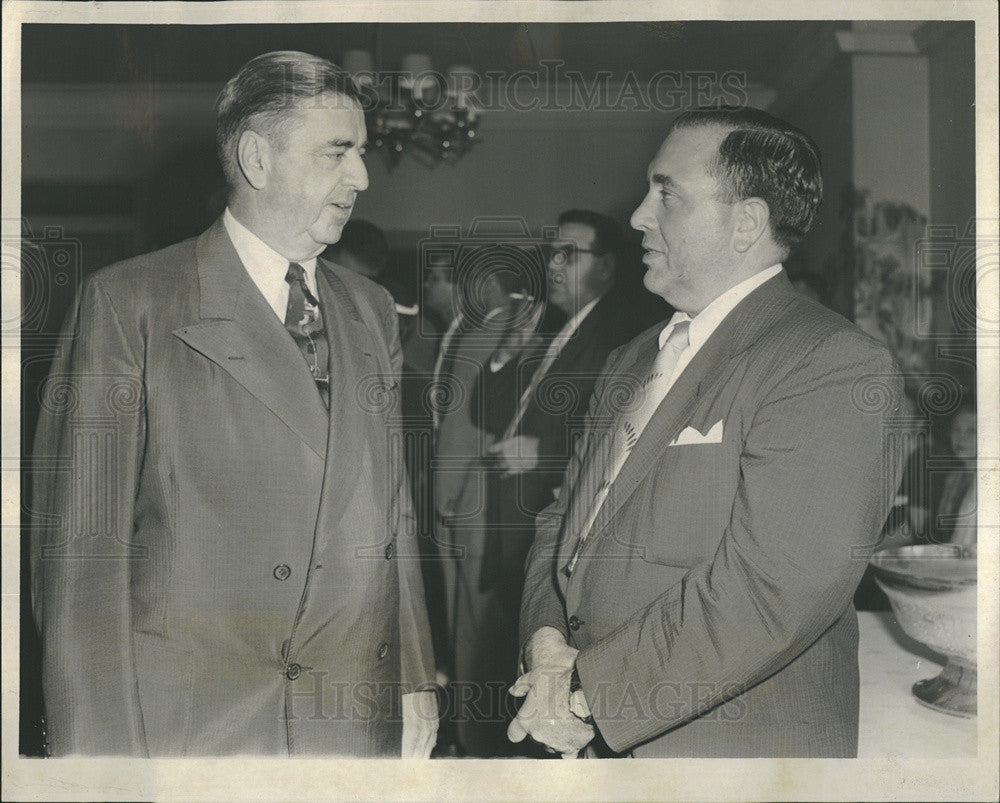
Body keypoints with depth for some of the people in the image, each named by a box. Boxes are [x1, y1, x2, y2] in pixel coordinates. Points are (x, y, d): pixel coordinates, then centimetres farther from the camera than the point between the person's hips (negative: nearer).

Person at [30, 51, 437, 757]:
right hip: (184, 725, -4)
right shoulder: (127, 302, -6)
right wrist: (100, 751, -11)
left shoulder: (372, 311, 11)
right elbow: (82, 551, -8)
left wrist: (415, 682, 10)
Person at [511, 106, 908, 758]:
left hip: (735, 751, -6)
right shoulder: (631, 361, 11)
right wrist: (547, 638, -9)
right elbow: (567, 518, 10)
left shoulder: (837, 366, -17)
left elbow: (769, 591, -24)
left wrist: (590, 696, -19)